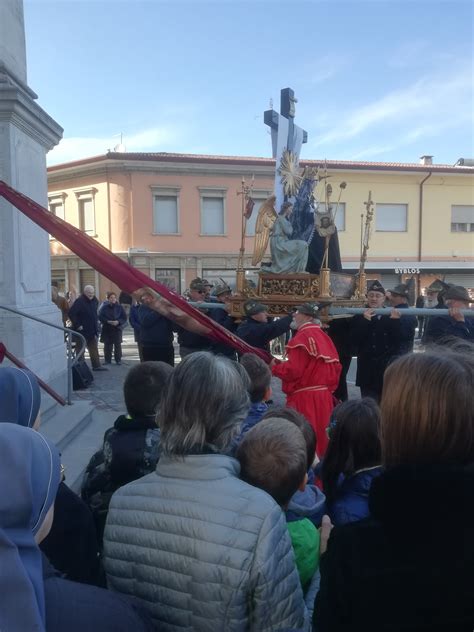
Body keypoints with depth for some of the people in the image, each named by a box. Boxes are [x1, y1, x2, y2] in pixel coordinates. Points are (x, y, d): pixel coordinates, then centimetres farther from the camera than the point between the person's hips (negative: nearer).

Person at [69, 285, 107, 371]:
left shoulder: (94, 301, 6)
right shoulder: (79, 301, -18)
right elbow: (71, 313, -24)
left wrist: (96, 320, 13)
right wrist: (77, 325, -22)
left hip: (92, 330, 8)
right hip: (82, 330, -8)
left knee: (94, 348, 11)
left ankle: (96, 365, 18)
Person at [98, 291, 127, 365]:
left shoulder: (119, 307, 3)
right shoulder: (104, 307, 1)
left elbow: (124, 318, 3)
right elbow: (100, 317, -1)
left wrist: (118, 322, -13)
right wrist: (108, 321, -15)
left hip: (117, 328, 0)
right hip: (107, 329, 0)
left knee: (117, 345, 0)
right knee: (108, 345, 2)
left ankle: (118, 360, 9)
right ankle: (107, 360, 11)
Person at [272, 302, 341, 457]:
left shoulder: (302, 337, -14)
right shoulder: (323, 336, 12)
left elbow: (294, 370, -21)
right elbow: (336, 367, 12)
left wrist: (275, 367, -5)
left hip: (304, 398, -9)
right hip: (323, 396, 9)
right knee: (320, 438, 15)